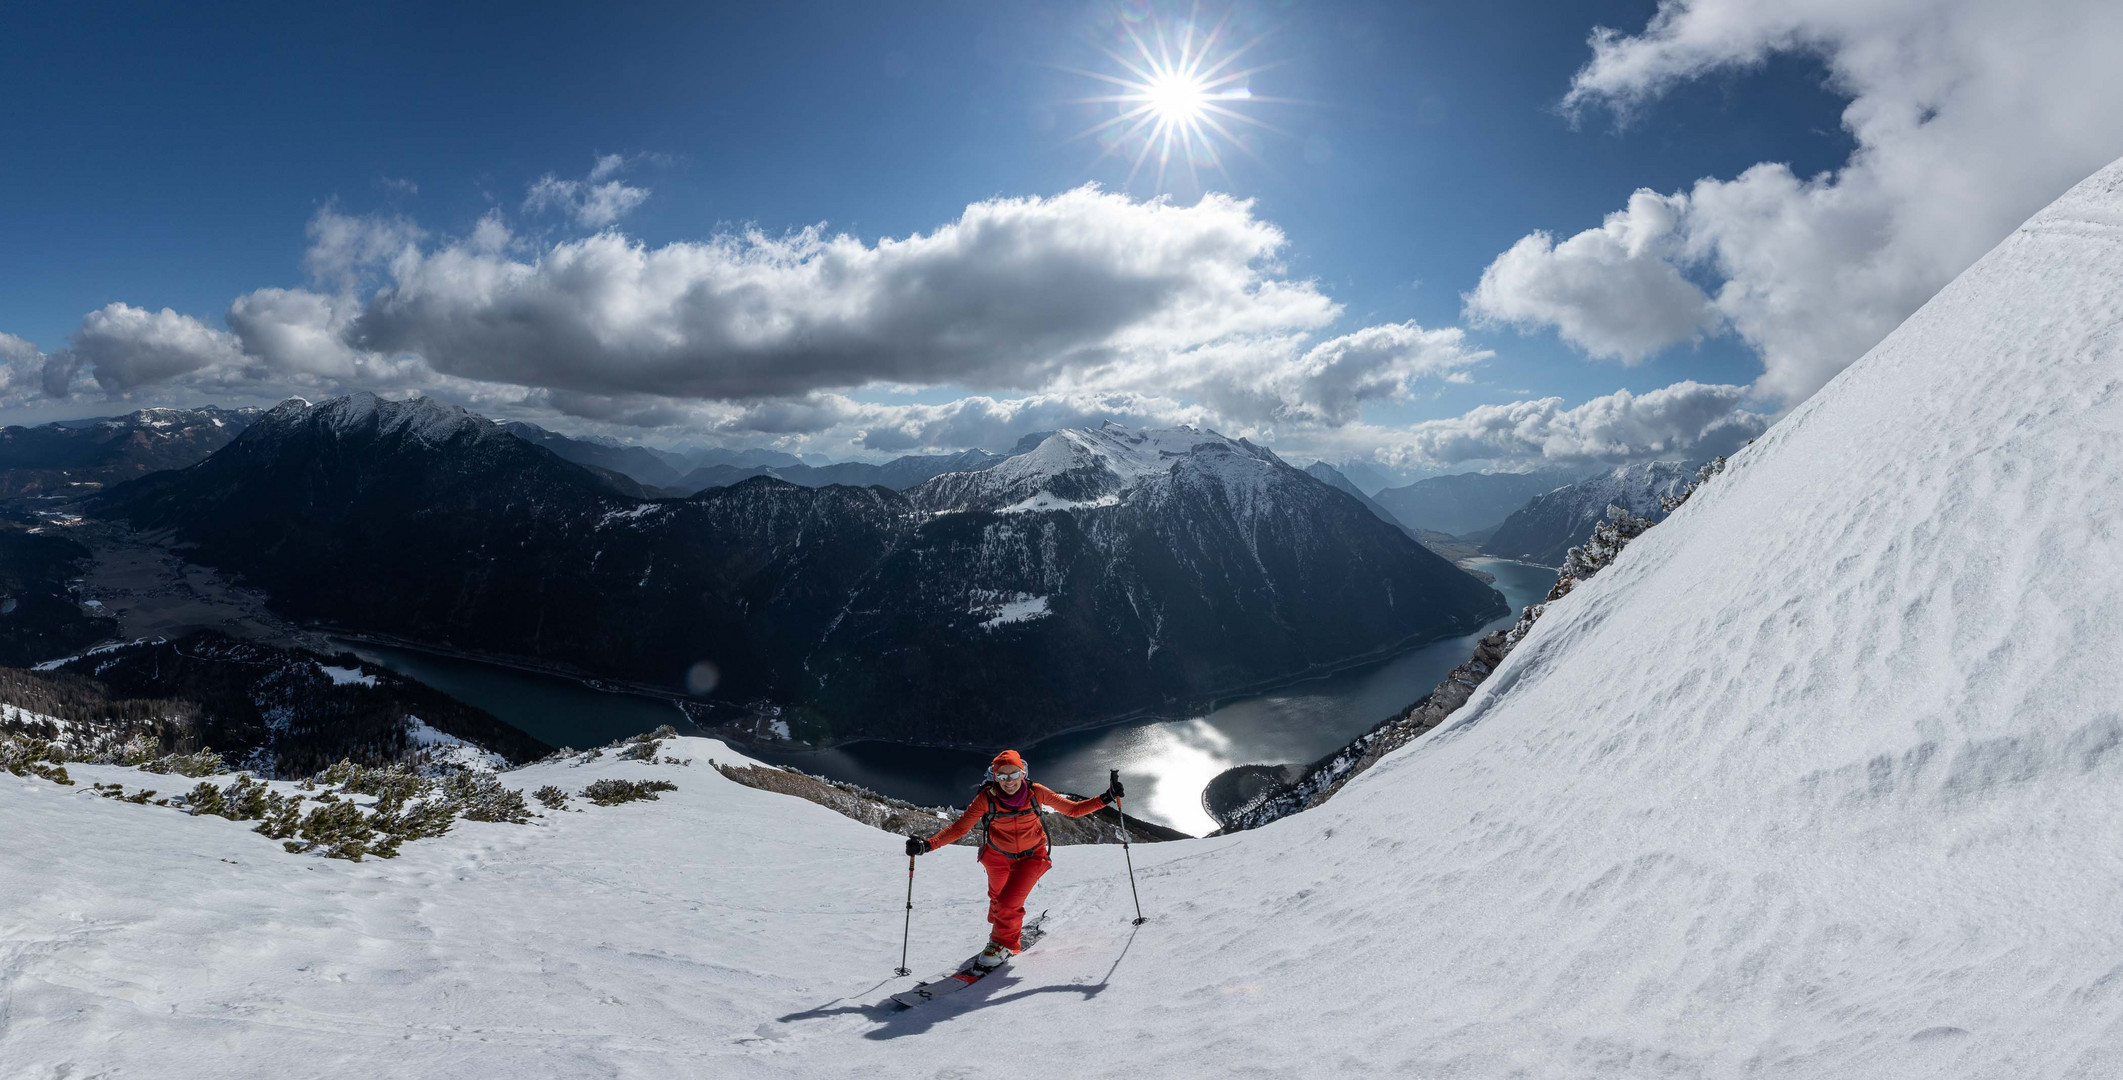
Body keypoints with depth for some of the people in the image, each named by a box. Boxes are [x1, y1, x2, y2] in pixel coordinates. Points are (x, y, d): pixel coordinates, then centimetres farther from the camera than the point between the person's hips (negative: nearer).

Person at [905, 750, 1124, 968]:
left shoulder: (1035, 792, -24)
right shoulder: (987, 798, -27)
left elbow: (1073, 809, -14)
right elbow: (959, 827, -25)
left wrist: (1106, 799, -24)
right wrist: (927, 845, -38)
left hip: (1031, 857, -2)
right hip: (998, 856, 2)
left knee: (1008, 902, -19)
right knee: (997, 898, 25)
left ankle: (1006, 943, 11)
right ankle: (998, 930, 59)